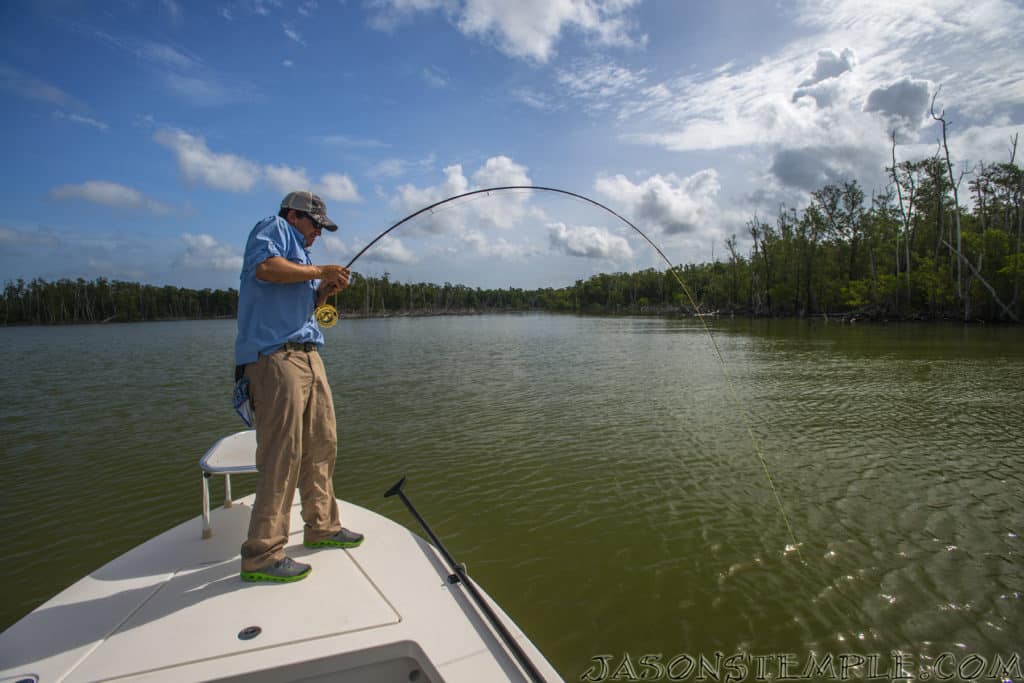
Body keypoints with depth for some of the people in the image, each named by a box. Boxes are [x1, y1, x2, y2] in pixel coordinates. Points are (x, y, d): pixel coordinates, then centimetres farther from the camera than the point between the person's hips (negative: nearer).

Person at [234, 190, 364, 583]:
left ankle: (322, 527, 24)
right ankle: (261, 556, -3)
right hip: (275, 356, -10)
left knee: (322, 444, 11)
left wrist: (324, 292, 13)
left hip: (308, 356, 10)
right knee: (281, 454, -11)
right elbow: (265, 267, -18)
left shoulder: (300, 254, 30)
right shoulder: (274, 228, 4)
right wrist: (319, 271, -8)